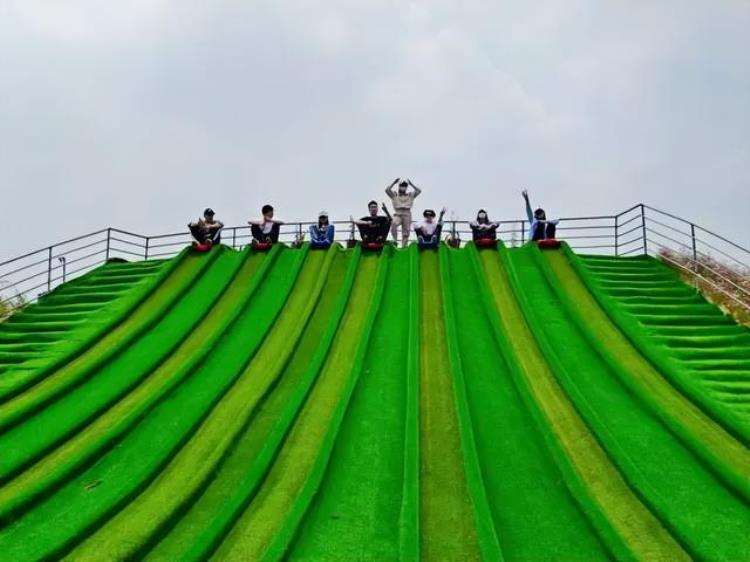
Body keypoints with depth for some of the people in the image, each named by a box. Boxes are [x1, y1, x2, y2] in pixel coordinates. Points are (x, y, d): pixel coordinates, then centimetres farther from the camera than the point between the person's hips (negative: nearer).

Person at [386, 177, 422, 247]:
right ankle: (395, 240, -25)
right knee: (393, 224, -34)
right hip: (397, 214, -2)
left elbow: (419, 191, 3)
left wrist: (411, 184, 8)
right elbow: (387, 190, -3)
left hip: (407, 215, 2)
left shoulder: (410, 195, 15)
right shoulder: (394, 194, 11)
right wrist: (394, 183, 2)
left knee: (406, 233, 0)